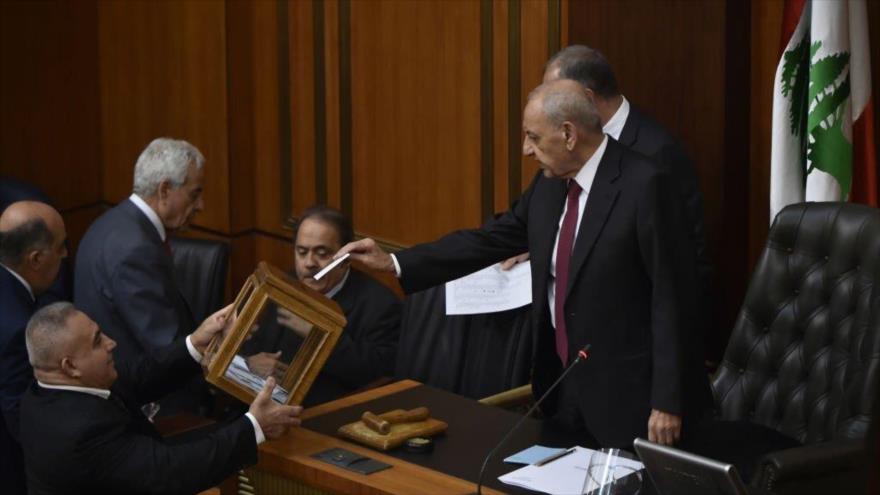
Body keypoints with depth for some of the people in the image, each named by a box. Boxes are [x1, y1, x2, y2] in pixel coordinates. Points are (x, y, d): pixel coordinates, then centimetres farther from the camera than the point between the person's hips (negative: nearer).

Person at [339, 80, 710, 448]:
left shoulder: (644, 186, -18)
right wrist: (392, 263, 8)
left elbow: (671, 297, -17)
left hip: (628, 396, -7)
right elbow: (492, 238, 13)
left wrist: (667, 402, -17)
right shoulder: (550, 183, 6)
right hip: (563, 388, 7)